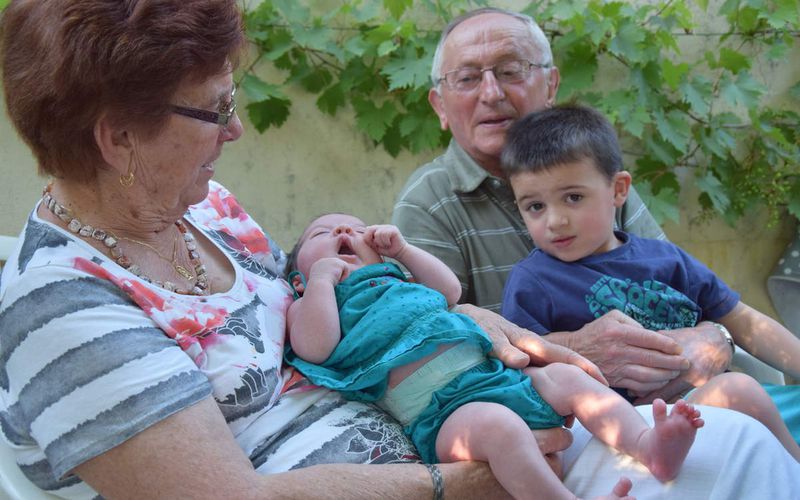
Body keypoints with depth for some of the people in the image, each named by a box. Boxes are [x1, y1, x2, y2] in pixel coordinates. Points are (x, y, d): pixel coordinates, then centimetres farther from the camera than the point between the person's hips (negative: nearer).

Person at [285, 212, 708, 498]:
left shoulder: (393, 281, 35)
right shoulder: (308, 304, 14)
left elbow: (450, 290, 34)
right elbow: (316, 347, -7)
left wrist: (402, 250, 28)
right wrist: (322, 277, -2)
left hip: (494, 374, 8)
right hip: (441, 412, -8)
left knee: (566, 376, -6)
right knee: (495, 423, -37)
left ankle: (650, 445, -19)